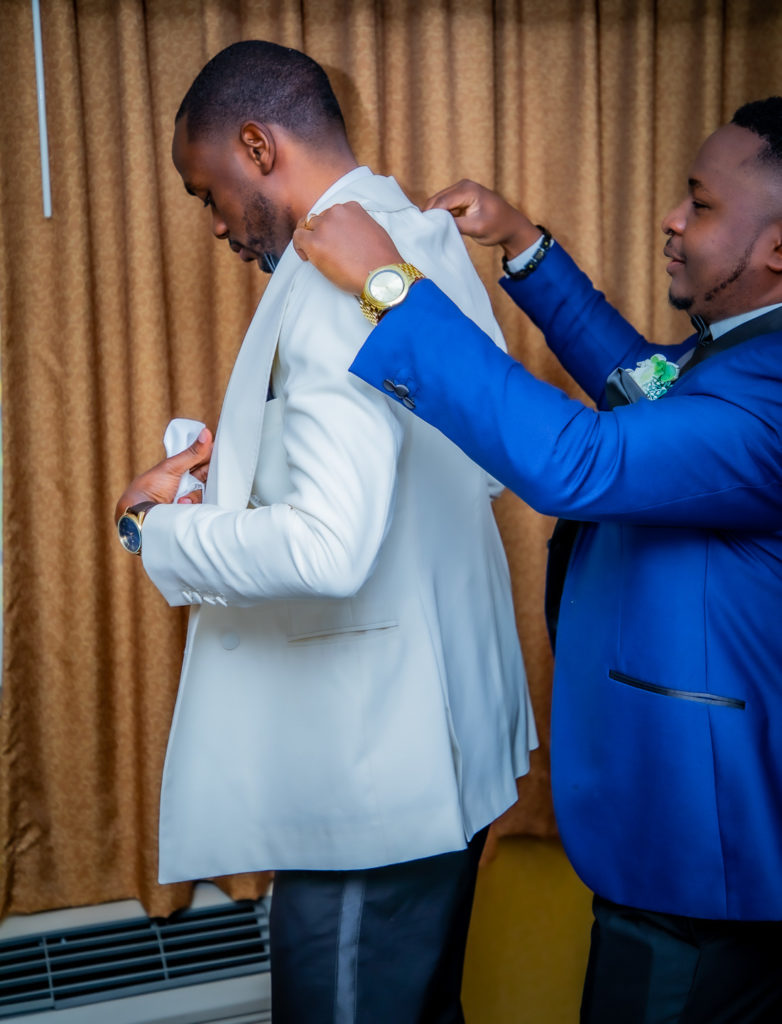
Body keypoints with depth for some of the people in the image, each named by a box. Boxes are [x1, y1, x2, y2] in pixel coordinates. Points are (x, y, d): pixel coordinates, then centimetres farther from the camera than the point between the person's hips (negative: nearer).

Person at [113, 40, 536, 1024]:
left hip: (371, 776, -9)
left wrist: (154, 523, -15)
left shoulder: (339, 275, -23)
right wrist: (252, 454, 12)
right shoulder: (427, 243, 8)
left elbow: (327, 549, -33)